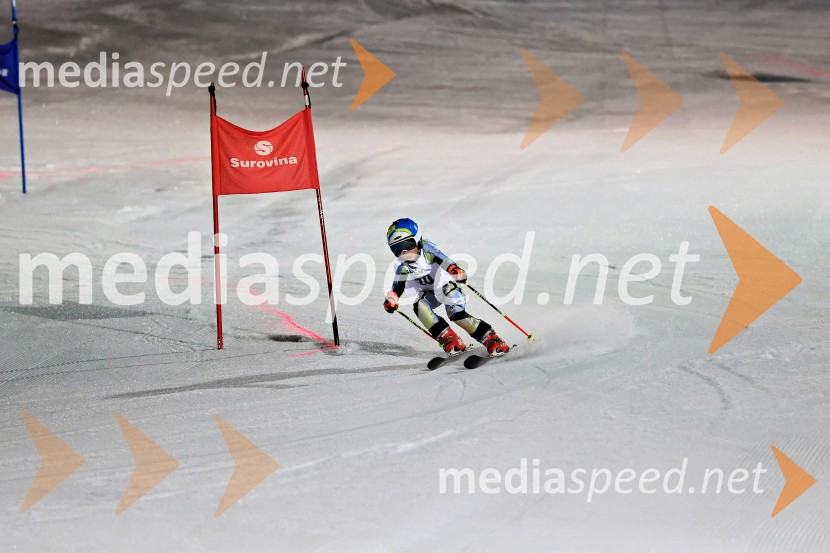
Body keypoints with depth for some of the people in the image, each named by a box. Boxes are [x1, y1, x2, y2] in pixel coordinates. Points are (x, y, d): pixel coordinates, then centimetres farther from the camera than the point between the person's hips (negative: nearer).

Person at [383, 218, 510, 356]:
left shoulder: (426, 249, -20)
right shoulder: (402, 266, -6)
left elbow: (442, 259, -35)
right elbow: (399, 285, 1)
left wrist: (454, 269, -54)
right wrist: (391, 299, -18)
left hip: (447, 287, -5)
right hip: (429, 294, 5)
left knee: (457, 314, -27)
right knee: (419, 306, -27)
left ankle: (492, 340, -18)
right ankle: (448, 338, -24)